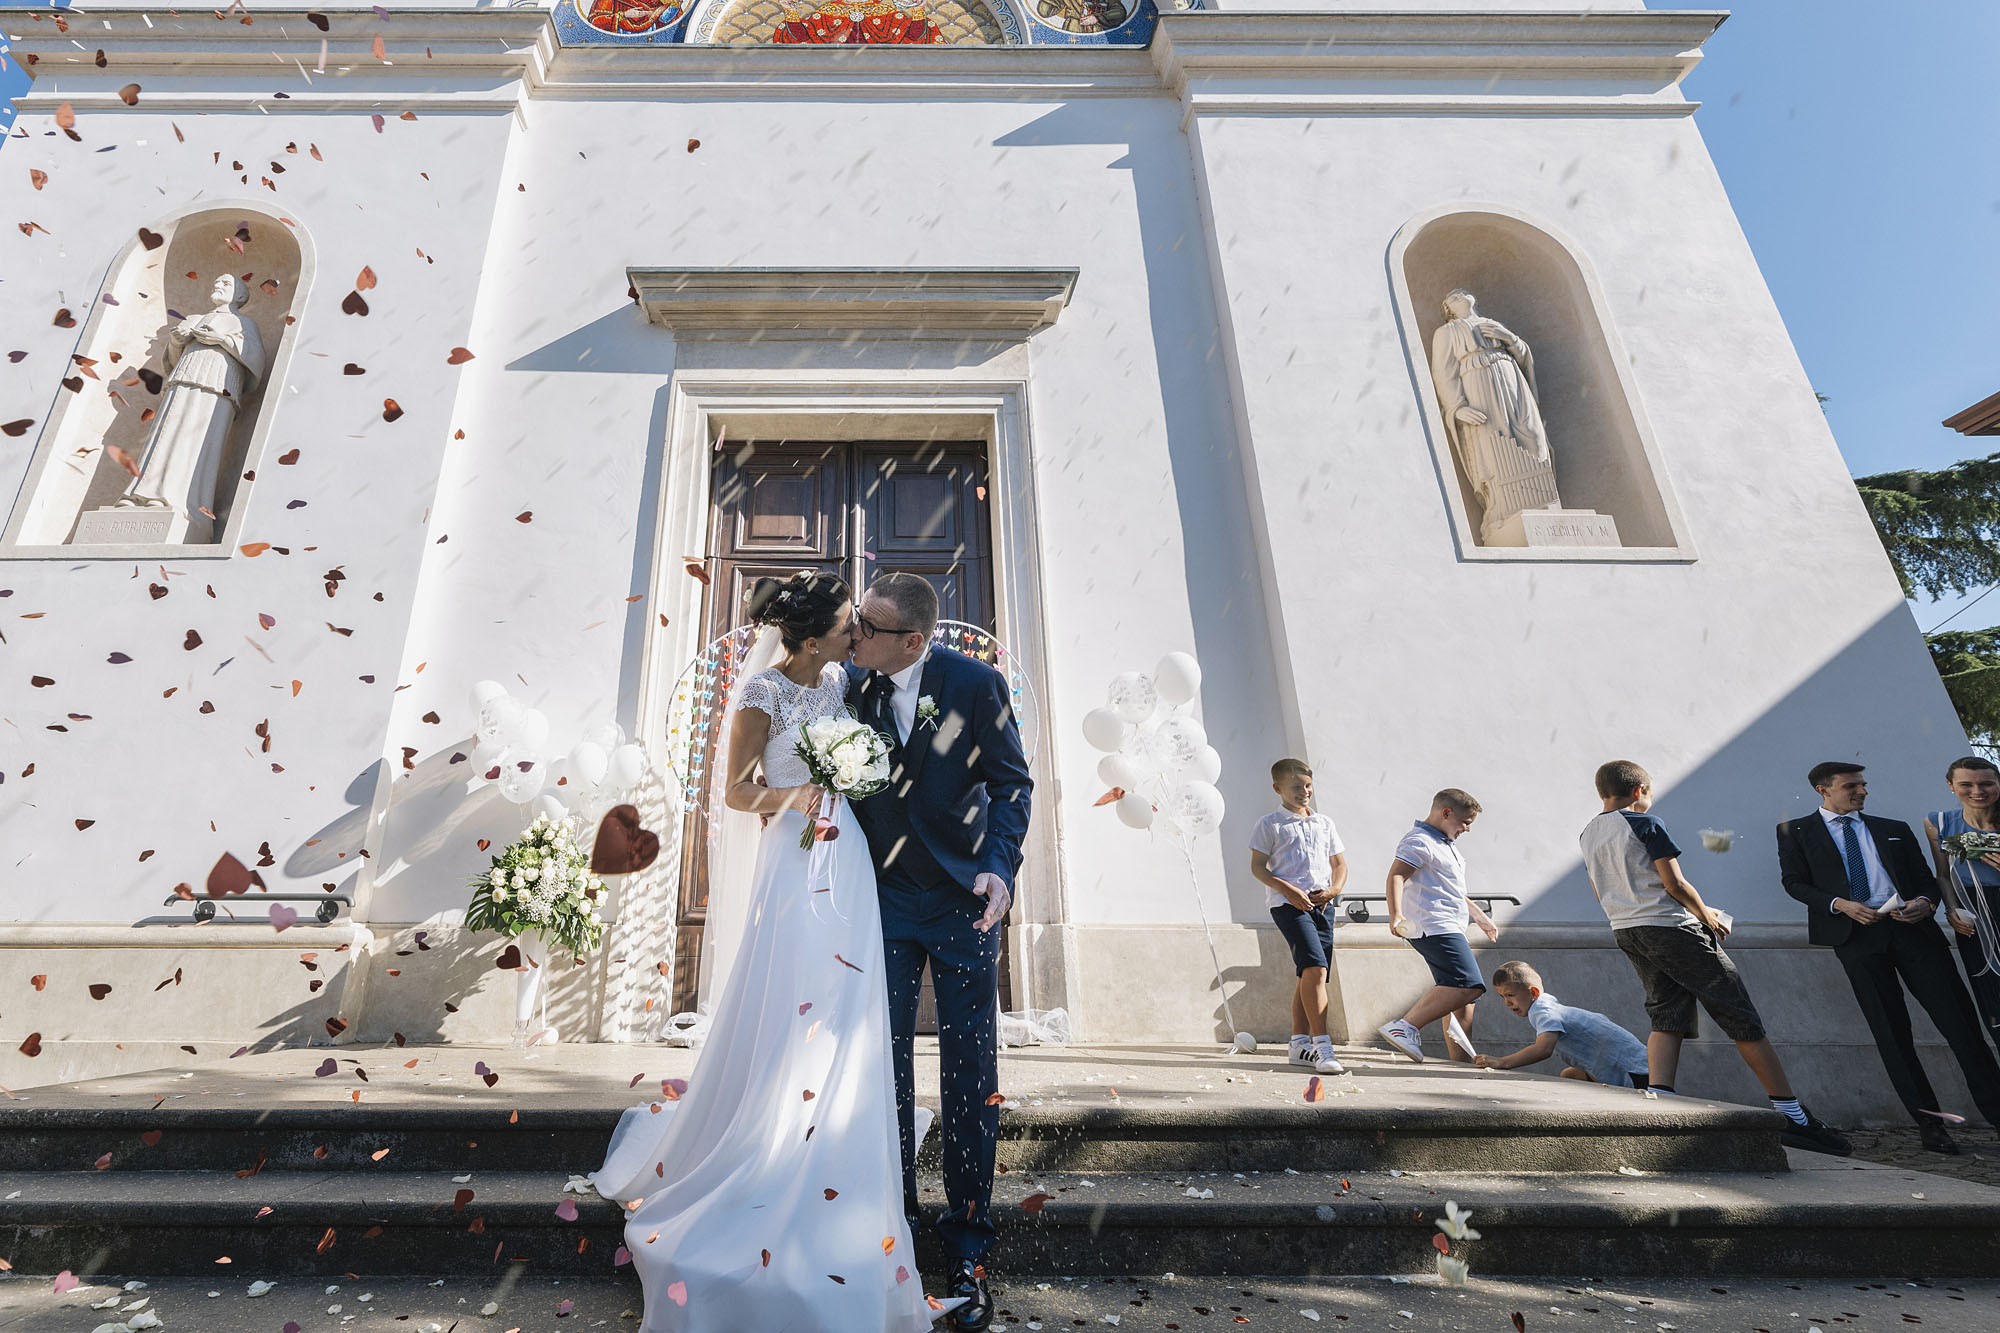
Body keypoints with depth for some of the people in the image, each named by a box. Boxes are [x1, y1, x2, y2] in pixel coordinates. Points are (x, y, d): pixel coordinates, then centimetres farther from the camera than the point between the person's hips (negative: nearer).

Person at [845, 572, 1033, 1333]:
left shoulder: (975, 684, -12)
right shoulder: (850, 687, -4)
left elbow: (1012, 782, -5)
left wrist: (1000, 867, -18)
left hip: (962, 900, -2)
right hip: (883, 901, 3)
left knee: (970, 1076, 5)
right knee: (885, 1066, 9)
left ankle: (967, 1249, 23)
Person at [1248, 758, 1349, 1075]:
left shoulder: (1325, 823, 19)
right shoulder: (1270, 824, 1)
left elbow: (1339, 864, 21)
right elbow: (1257, 867, -3)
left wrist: (1333, 889, 1)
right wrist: (1288, 889, -16)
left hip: (1320, 904, 6)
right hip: (1288, 904, -6)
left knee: (1310, 975, 8)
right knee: (1315, 966, -20)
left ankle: (1299, 1045, 19)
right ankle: (1322, 1047, -18)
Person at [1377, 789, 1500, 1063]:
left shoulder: (1446, 845, 26)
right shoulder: (1419, 841, -9)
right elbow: (1396, 875, -22)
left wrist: (1481, 917, 43)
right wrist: (1396, 913, -36)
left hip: (1450, 929, 11)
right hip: (1435, 927, -11)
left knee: (1462, 1001, 10)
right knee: (1469, 985, -23)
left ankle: (1461, 1061, 14)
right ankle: (1407, 1026, -26)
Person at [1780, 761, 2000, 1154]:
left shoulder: (1895, 830, 20)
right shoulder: (1796, 831, 8)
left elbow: (1925, 876, 17)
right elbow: (1795, 882, 4)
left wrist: (1925, 901, -5)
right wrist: (1840, 904, -11)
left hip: (1910, 927, 3)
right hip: (1855, 933, -3)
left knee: (1959, 1019, -4)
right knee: (1891, 1032, 0)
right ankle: (1929, 1124, 6)